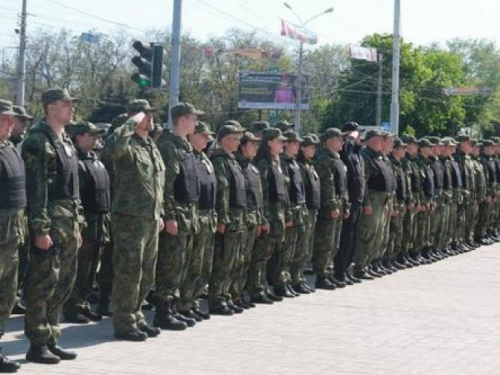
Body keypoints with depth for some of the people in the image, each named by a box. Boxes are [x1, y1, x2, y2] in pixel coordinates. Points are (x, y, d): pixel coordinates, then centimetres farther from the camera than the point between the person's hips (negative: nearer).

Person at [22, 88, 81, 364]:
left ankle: (51, 339, 19)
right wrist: (40, 229, -21)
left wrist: (77, 224, 19)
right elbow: (36, 187, -16)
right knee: (44, 282, -6)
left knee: (64, 283, 12)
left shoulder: (66, 142, 17)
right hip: (50, 218, -9)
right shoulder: (38, 140, -10)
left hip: (69, 219, 9)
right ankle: (37, 344, 0)